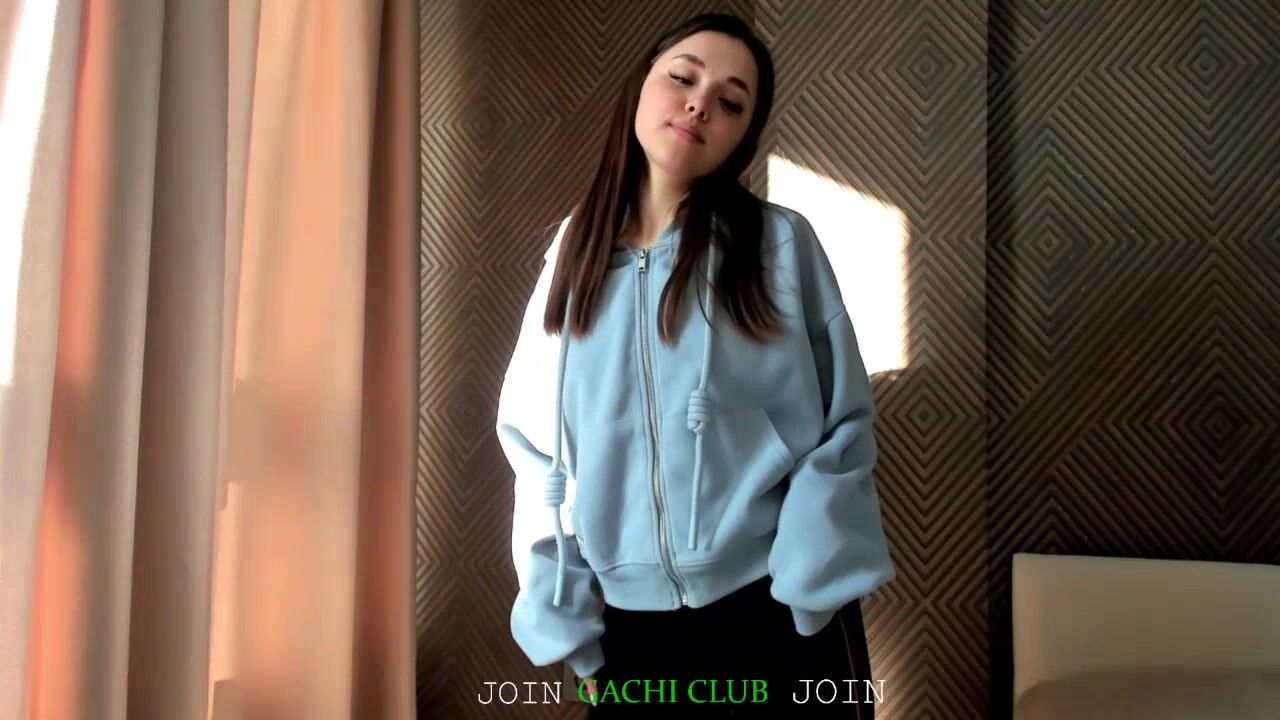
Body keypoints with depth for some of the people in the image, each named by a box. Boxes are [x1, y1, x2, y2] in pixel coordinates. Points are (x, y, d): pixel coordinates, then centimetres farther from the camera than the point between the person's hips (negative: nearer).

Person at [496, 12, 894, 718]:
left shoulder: (780, 244, -5)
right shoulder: (577, 255, 3)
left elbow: (843, 428, -5)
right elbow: (536, 447, 4)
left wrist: (804, 601, -12)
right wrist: (570, 626, 0)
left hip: (776, 612, -2)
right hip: (630, 627, 3)